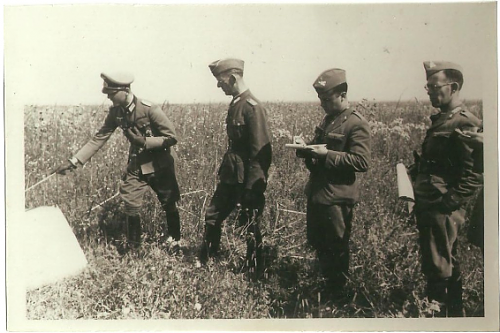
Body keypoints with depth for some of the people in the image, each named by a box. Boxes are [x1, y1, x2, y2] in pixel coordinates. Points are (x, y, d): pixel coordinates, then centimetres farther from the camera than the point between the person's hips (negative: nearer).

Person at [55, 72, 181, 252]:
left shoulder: (150, 109, -24)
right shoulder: (116, 112, -8)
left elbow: (171, 137, -20)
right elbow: (99, 138, -5)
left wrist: (145, 141, -30)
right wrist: (73, 161, -11)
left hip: (160, 164, -4)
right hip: (137, 164, 4)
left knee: (169, 203, 10)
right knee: (130, 204, 0)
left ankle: (173, 238, 35)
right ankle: (132, 244, 21)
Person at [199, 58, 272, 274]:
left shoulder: (253, 108, -18)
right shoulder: (235, 104, 9)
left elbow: (260, 152, -21)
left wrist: (252, 189, -21)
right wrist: (224, 171, 17)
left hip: (247, 181, -9)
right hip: (230, 176, 9)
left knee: (250, 226, 6)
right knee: (212, 216, 16)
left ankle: (253, 270, 25)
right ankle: (204, 262, 33)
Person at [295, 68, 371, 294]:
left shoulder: (356, 124, -14)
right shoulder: (328, 119, 13)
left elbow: (362, 162, -21)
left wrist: (327, 154, -24)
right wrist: (306, 147, 1)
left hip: (337, 197, -9)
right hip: (316, 191, 9)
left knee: (336, 248, 6)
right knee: (316, 241, 19)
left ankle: (337, 291, 25)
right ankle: (326, 280, 39)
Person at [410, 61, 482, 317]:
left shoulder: (465, 124, -14)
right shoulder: (439, 121, 15)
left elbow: (473, 175, -21)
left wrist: (447, 204, -20)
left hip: (442, 211, -9)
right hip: (427, 208, 10)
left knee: (438, 270, 0)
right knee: (447, 268, 19)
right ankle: (454, 313, 33)